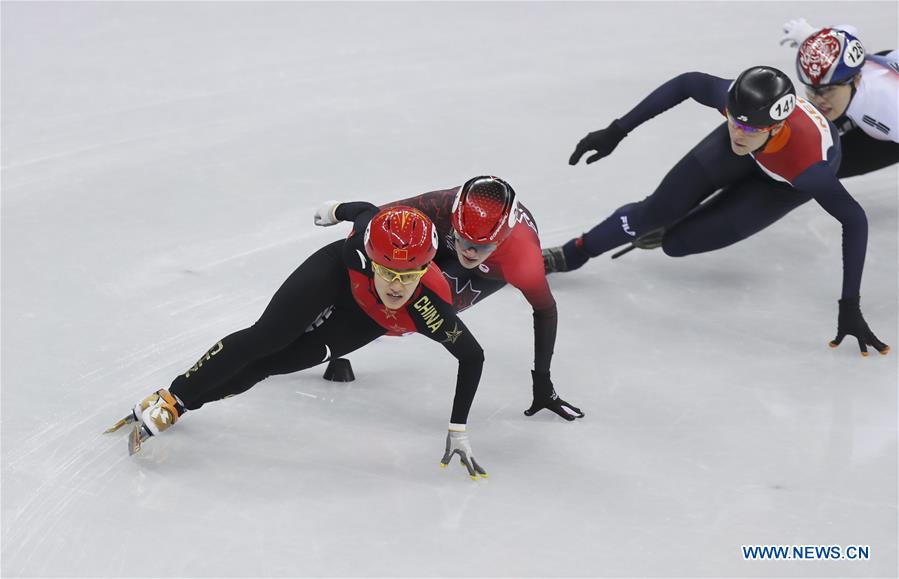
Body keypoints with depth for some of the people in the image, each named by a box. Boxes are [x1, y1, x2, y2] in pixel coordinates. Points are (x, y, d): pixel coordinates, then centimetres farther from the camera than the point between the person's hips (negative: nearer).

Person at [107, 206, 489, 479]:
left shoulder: (429, 305, -43)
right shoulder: (361, 248, -41)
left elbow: (472, 356, -28)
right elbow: (368, 213, -17)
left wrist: (458, 432, -27)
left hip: (363, 322, 0)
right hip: (336, 272, 0)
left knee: (269, 364, -9)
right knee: (264, 338, -17)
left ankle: (177, 405, 6)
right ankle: (169, 401, -6)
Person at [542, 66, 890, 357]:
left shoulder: (806, 165, -48)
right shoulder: (734, 99, -39)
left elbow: (854, 220, -39)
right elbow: (687, 84, -19)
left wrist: (849, 305, -40)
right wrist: (616, 132, -18)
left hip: (787, 183, -2)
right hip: (753, 150, 2)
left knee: (676, 242, -9)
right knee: (659, 209, -5)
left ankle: (662, 228, 27)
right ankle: (570, 256, 17)